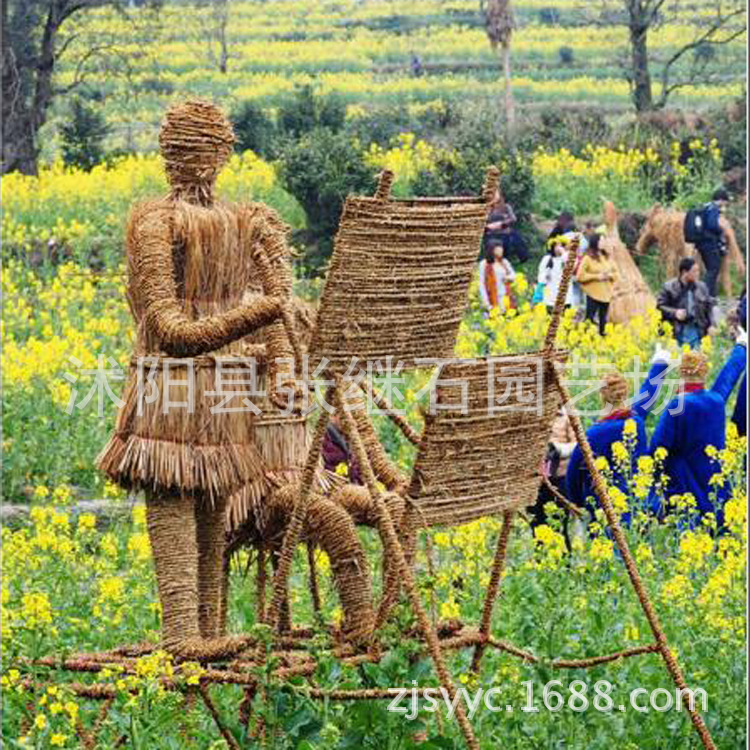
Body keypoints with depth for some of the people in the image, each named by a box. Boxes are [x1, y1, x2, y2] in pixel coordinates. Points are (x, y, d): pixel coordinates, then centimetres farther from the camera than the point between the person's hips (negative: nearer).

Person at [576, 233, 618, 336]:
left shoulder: (607, 257, 10)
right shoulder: (588, 258, -5)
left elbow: (615, 273, 18)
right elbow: (580, 276, -9)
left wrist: (609, 275, -4)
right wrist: (596, 276, -14)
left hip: (606, 295, 5)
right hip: (593, 295, -5)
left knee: (603, 320, 8)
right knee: (590, 319, -8)